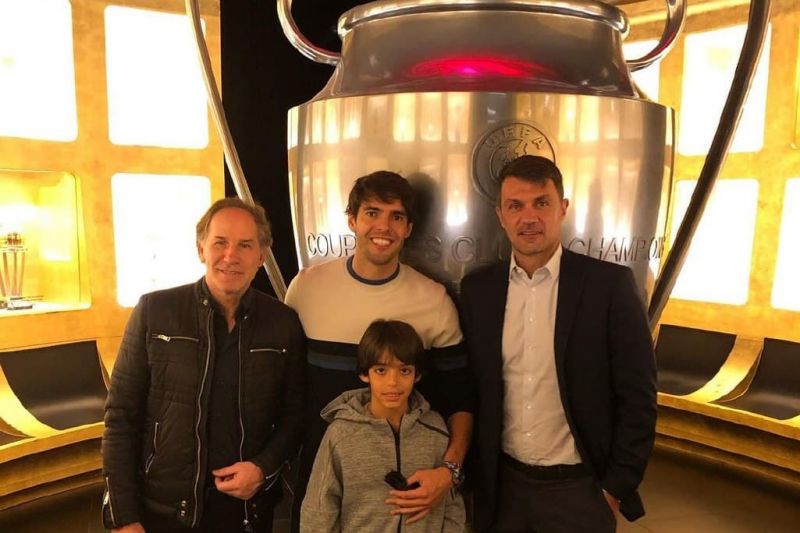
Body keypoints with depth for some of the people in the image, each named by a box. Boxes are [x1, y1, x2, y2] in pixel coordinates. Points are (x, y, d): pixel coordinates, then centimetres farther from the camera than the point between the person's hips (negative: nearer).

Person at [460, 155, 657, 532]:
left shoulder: (610, 284, -11)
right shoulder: (477, 288, -2)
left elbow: (637, 397, -8)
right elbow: (470, 389, 4)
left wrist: (617, 486, -7)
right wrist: (470, 473, 4)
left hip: (579, 487, -2)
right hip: (502, 484, 3)